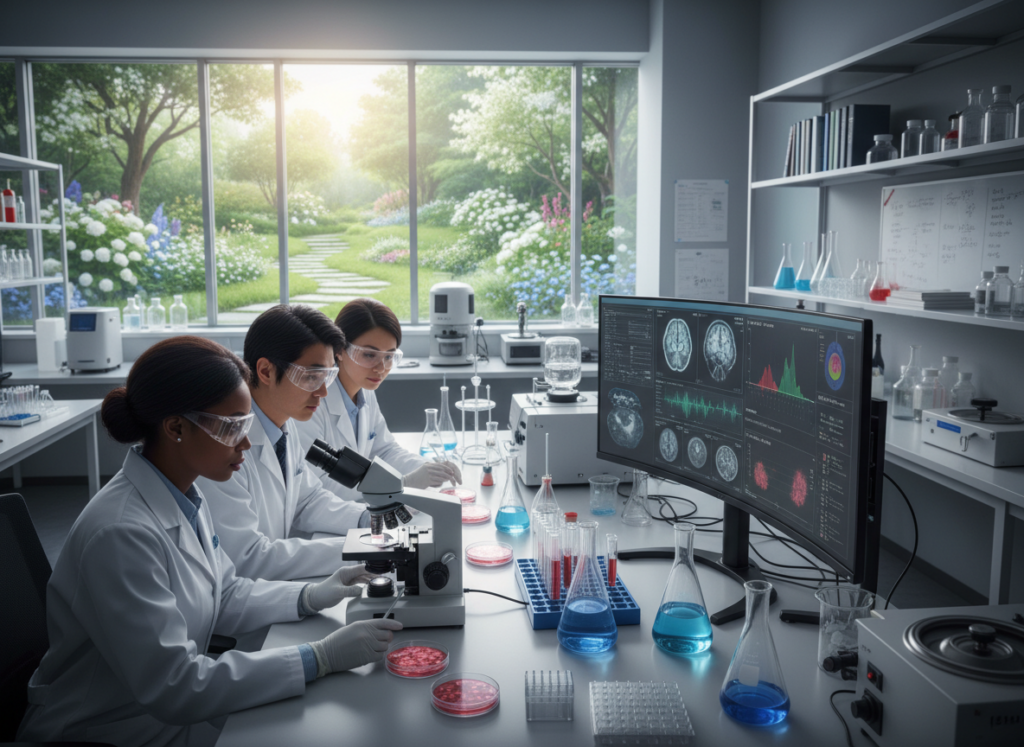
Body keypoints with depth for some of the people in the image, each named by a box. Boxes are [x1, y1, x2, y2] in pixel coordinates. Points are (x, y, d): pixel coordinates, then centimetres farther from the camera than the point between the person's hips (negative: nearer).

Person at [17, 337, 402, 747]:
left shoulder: (182, 495, -1)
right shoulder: (122, 534, -27)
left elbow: (222, 597, 11)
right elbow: (172, 687, -26)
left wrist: (311, 596, -5)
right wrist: (322, 658, -26)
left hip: (172, 711, 7)